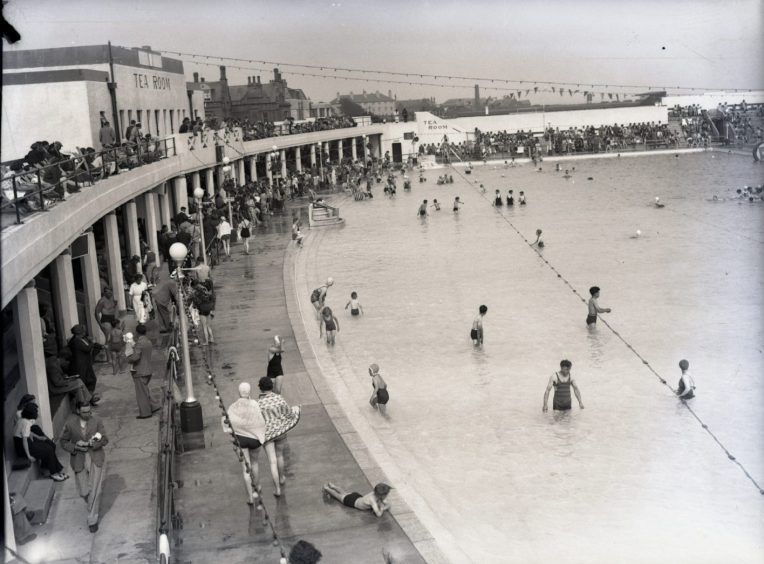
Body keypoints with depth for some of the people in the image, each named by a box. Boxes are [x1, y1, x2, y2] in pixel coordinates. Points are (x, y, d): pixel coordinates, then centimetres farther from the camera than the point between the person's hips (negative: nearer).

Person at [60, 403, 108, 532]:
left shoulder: (96, 420, -11)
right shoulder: (70, 423, -11)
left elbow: (105, 439, -6)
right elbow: (63, 442, 0)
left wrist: (91, 444, -22)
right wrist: (75, 447, -17)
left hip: (96, 459, -1)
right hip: (79, 460, 1)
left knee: (95, 490, -2)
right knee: (84, 492, 7)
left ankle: (92, 520, 12)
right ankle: (93, 505, 41)